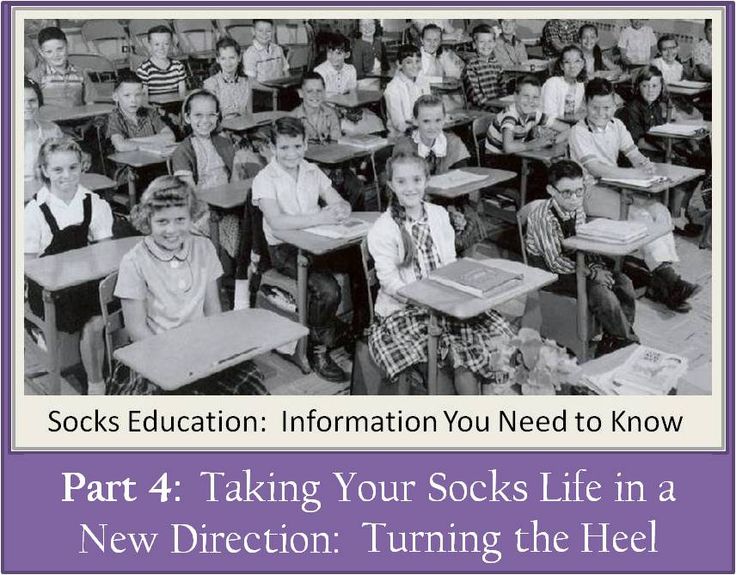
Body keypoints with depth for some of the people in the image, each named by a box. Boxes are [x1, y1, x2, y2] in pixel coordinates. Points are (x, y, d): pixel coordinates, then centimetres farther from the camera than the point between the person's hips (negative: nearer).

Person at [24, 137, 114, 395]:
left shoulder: (94, 203, 2)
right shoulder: (35, 211, -6)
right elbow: (30, 262, -4)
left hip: (86, 279, 3)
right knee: (93, 323, -25)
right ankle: (95, 384, -5)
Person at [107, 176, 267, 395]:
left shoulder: (204, 249, 4)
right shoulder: (134, 263, -8)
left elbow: (213, 311, 7)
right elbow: (136, 328, -6)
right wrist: (173, 358, -18)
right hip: (157, 353, -3)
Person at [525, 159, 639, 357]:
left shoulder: (578, 210, 0)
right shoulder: (544, 216, -24)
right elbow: (555, 262, -25)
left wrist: (598, 266, -9)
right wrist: (591, 273, -24)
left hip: (572, 263, 8)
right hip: (547, 272, -8)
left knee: (623, 282, -10)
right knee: (600, 293, -27)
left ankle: (611, 341, -2)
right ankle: (629, 341, -7)